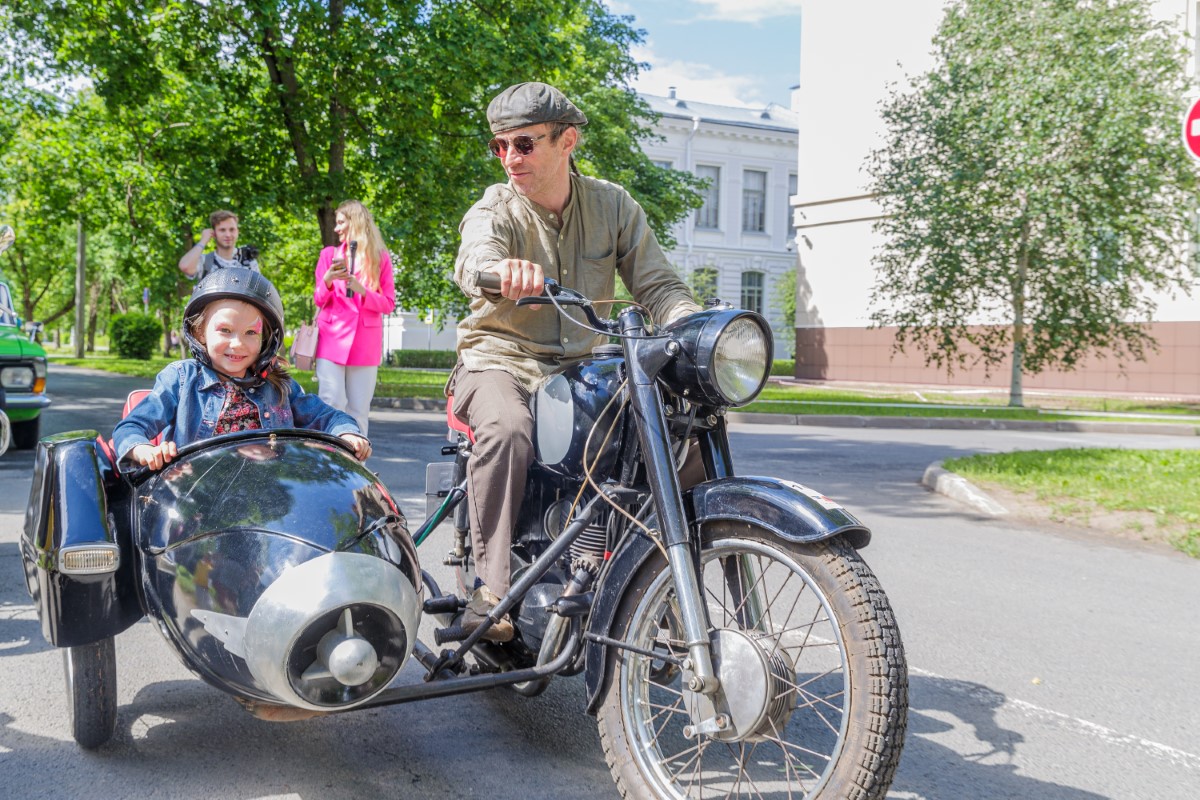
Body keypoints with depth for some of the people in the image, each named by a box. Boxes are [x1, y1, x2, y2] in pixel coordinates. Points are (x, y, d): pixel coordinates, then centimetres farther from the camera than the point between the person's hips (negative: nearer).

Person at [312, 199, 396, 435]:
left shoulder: (380, 258, 8)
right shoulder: (329, 254, 11)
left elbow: (388, 304, 4)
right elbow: (319, 300, 10)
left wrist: (361, 291, -13)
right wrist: (328, 280, -11)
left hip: (365, 344, 0)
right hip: (332, 341, 0)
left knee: (359, 411, 1)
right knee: (333, 406, -9)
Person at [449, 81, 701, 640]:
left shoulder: (612, 205, 5)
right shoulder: (495, 210, -6)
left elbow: (658, 283, 1)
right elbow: (473, 261, -31)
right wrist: (501, 270, -57)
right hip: (500, 362, -3)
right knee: (508, 431, -37)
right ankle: (490, 591, -31)